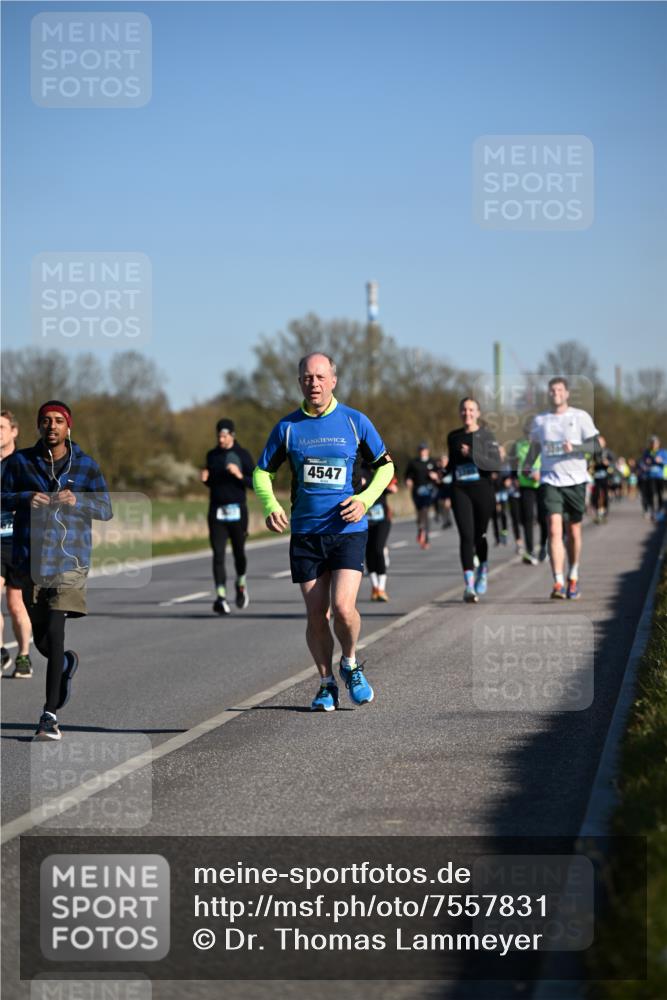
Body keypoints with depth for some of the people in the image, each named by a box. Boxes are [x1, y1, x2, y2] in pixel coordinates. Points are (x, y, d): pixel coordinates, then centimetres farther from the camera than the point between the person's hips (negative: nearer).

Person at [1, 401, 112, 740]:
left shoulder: (85, 466, 3)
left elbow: (105, 509, 2)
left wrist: (78, 500, -18)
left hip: (70, 560, -2)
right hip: (31, 560, 2)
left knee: (54, 633, -14)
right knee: (42, 640, 9)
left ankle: (50, 715, -10)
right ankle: (67, 663, 46)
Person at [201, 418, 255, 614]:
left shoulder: (242, 455, -1)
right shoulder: (212, 455, 10)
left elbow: (256, 483, -3)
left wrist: (240, 476, -20)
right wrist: (205, 479, -2)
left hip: (237, 510, -2)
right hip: (216, 511, 2)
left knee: (238, 552, 8)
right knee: (218, 554, -7)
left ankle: (241, 584, 36)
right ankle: (221, 597, -11)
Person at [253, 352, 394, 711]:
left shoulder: (355, 422, 0)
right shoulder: (287, 427, 3)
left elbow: (385, 466, 9)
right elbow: (262, 472, 12)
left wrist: (364, 499, -8)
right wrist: (270, 505, -7)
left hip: (348, 531, -2)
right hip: (305, 533, 2)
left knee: (343, 606, -16)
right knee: (316, 615, 2)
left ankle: (351, 665, 13)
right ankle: (327, 684, 21)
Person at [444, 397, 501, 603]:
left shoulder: (486, 435, 0)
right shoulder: (453, 437, 12)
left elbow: (496, 464, -11)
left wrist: (473, 454, -19)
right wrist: (443, 467, 5)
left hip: (482, 489, -2)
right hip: (460, 491, 2)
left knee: (479, 535, 8)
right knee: (466, 536, -12)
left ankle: (482, 570, 39)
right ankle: (469, 585, -18)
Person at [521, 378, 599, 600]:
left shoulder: (580, 417, 2)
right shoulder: (540, 420, 11)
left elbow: (594, 445, -2)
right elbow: (535, 446, 24)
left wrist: (575, 448, -20)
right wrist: (527, 465, 7)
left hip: (575, 480, -1)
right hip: (550, 480, 1)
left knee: (574, 532, 8)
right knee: (554, 530, -15)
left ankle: (573, 578, 29)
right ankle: (558, 583, -21)